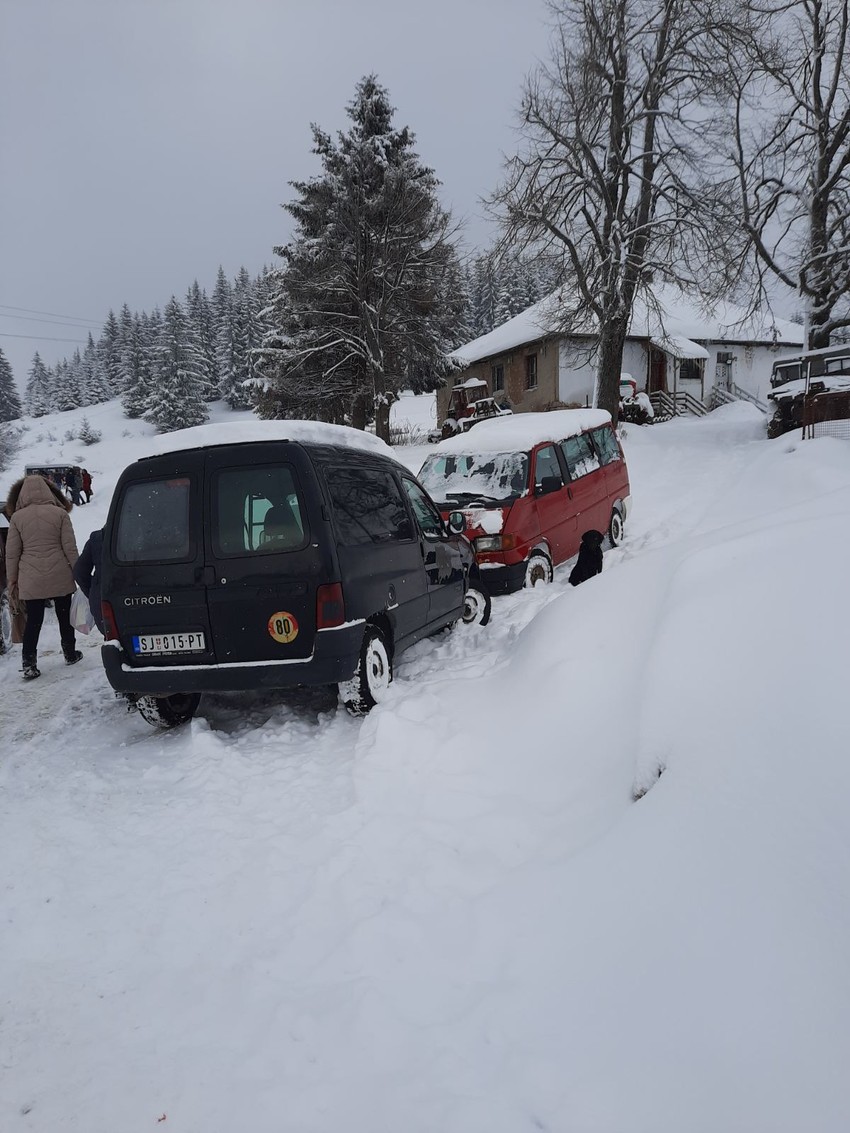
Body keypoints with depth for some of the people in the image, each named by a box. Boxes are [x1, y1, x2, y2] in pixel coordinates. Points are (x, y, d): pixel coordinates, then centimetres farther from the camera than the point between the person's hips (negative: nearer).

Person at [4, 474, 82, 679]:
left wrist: (12, 582, 9)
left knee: (33, 621, 6)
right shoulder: (60, 514, -4)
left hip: (31, 581, 0)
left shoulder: (17, 517, -1)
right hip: (61, 578, 0)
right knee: (64, 616, 16)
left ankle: (29, 664, 2)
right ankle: (70, 654, 28)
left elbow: (11, 553, 1)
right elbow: (70, 548, -4)